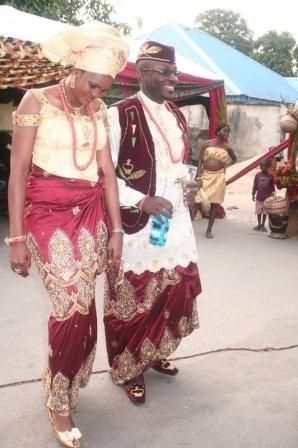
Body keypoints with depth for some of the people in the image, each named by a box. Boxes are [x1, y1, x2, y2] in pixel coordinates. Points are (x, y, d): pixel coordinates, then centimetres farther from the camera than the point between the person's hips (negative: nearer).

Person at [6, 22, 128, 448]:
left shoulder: (99, 109, 6)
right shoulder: (37, 101, -8)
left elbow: (107, 170, 6)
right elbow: (18, 171, -10)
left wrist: (116, 229, 2)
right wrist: (17, 238, -12)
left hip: (90, 212, 5)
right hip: (47, 212, -4)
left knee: (78, 307, 4)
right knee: (74, 307, -11)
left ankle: (61, 384, 27)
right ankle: (60, 402, 11)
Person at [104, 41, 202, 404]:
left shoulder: (176, 116, 11)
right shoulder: (120, 115, -13)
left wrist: (188, 184, 1)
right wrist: (143, 201, -22)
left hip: (174, 220, 7)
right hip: (136, 223, -7)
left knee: (175, 290, 14)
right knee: (133, 297, 5)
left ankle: (153, 354, 37)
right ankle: (128, 369, 26)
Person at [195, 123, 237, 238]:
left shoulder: (227, 147, 5)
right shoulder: (207, 143, -1)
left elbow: (234, 159, 23)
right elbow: (200, 161, -3)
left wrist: (227, 165, 5)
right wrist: (199, 176, -12)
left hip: (219, 177, 2)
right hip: (205, 175, -2)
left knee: (215, 203, 3)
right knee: (198, 201, -4)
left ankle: (209, 230, 12)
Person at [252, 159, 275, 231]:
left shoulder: (270, 175, -5)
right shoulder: (258, 175, -4)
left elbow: (272, 186, 1)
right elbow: (255, 185, 1)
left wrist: (272, 194, 0)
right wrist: (253, 194, 1)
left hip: (267, 198, -1)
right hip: (259, 197, 1)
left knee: (265, 212, 7)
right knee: (258, 212, 10)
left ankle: (263, 225, 19)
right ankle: (259, 225, 24)